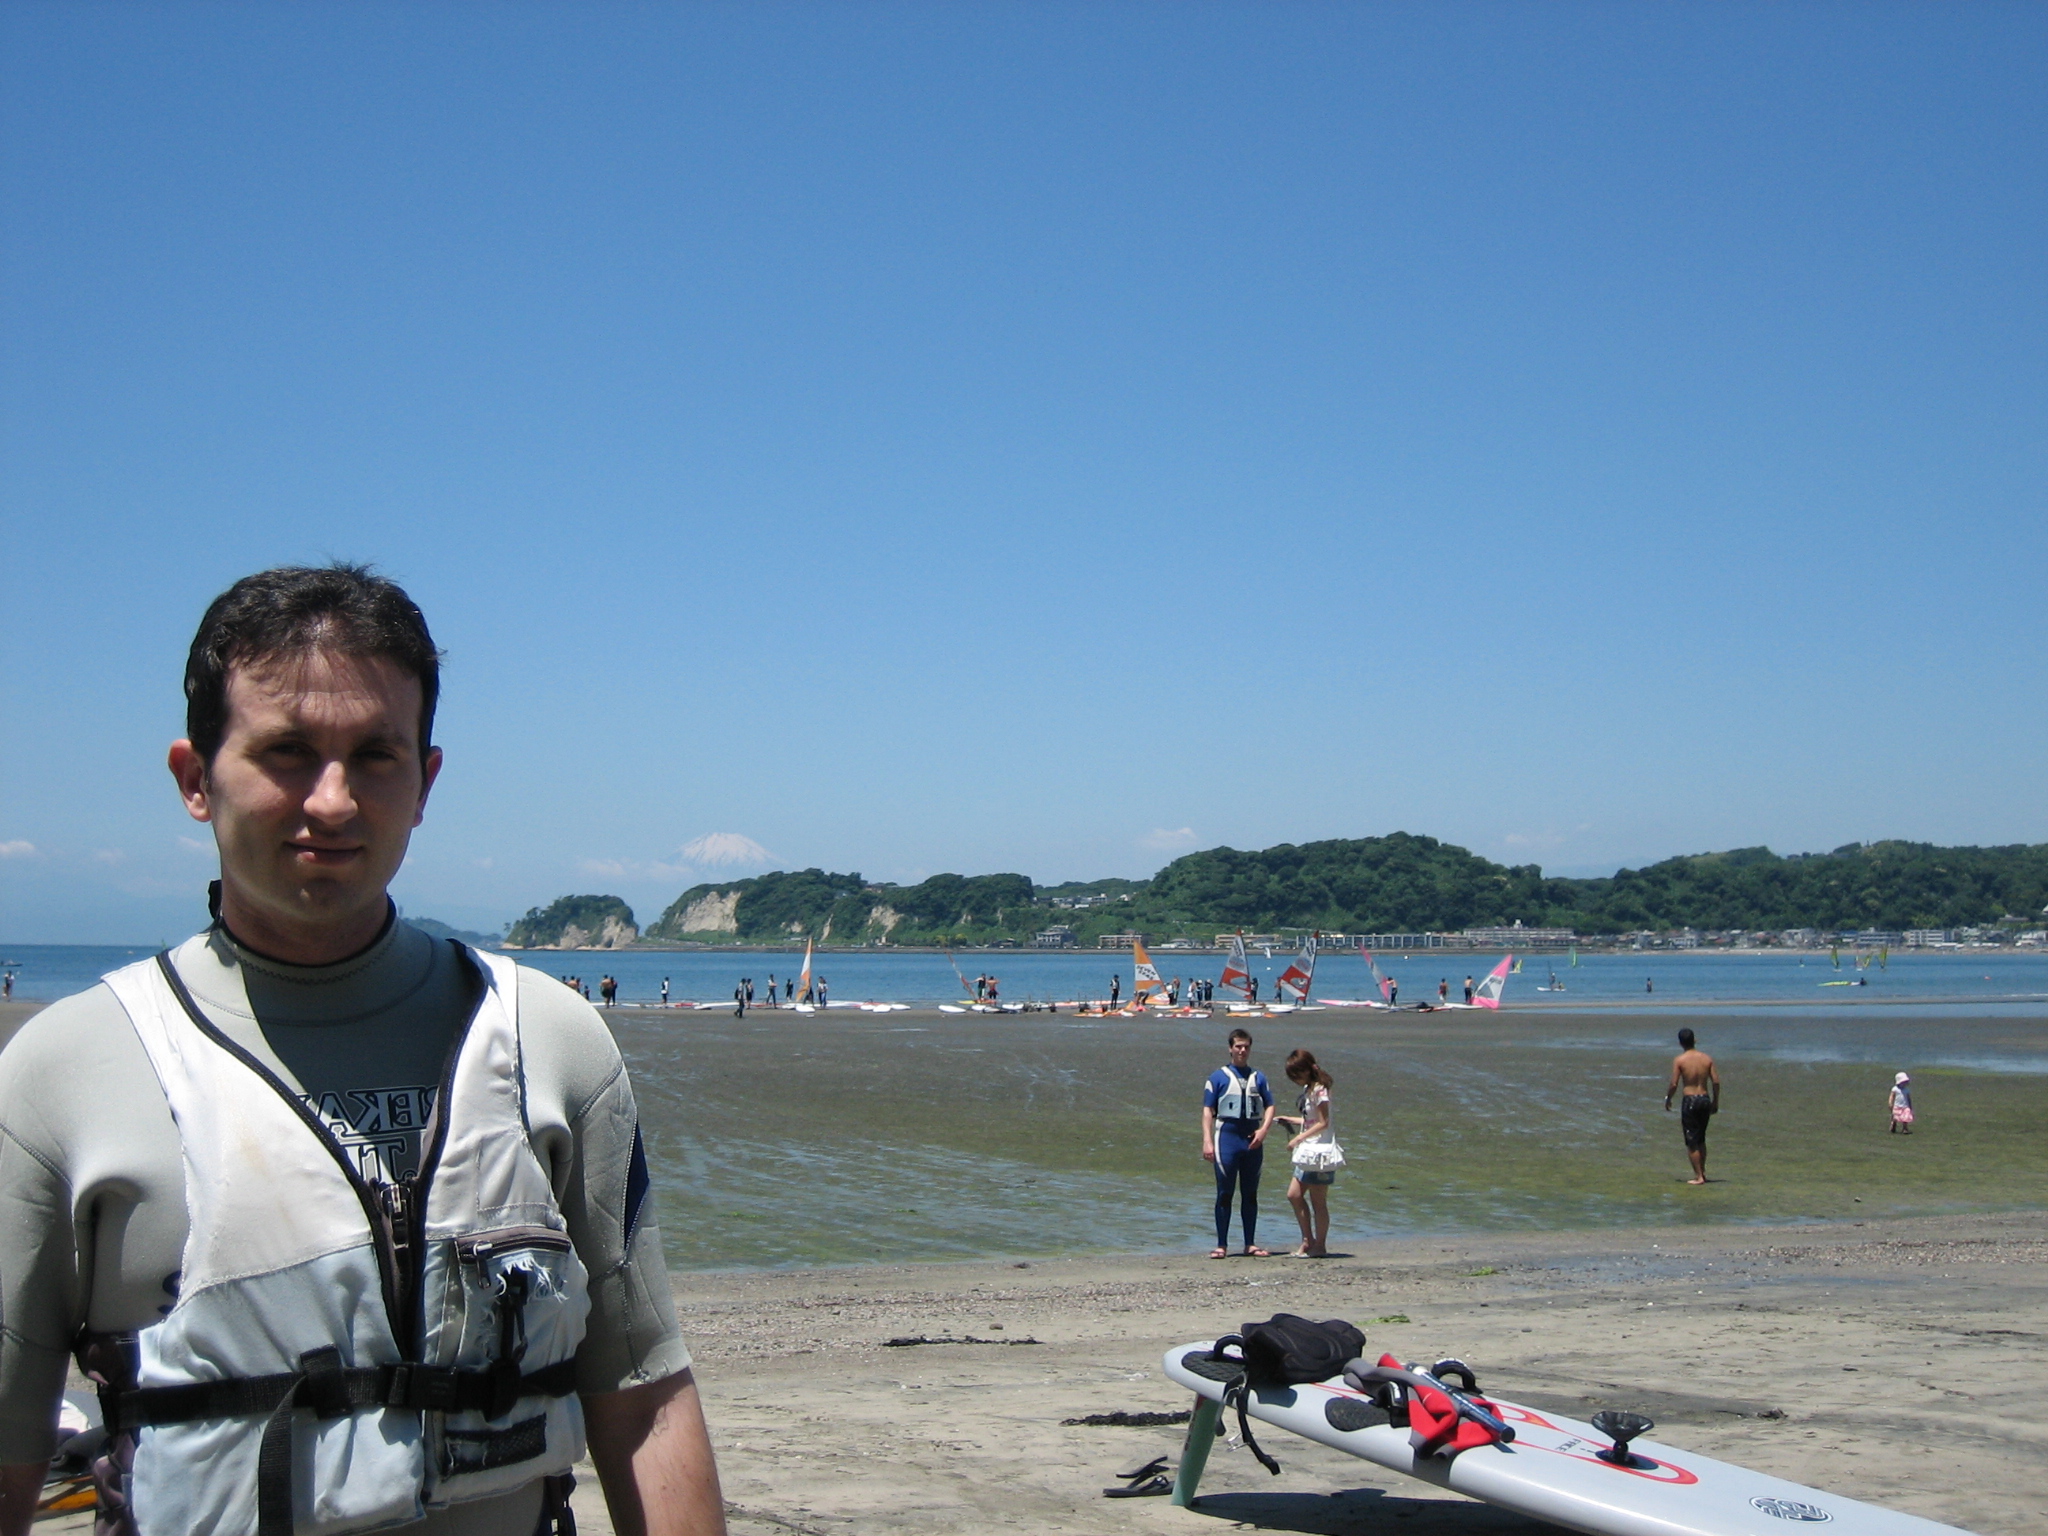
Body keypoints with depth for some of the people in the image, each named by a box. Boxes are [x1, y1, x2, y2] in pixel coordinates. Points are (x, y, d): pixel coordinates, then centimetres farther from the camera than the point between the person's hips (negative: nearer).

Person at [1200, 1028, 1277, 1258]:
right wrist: (1207, 1141, -11)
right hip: (1227, 1137, -3)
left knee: (1250, 1194, 8)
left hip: (1253, 1141, 3)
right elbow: (1208, 1110, -1)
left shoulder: (1258, 1078, 13)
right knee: (1225, 1194, -2)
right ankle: (1222, 1245, 0)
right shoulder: (1218, 1077, 4)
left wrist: (1263, 1130, -7)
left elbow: (1270, 1106, 12)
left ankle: (1250, 1244, 13)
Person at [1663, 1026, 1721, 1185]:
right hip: (1705, 1099, 5)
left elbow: (1674, 1084, -11)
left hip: (1690, 1101, -5)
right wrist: (1715, 1102, 12)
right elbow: (1716, 1081, 1)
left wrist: (1667, 1099, 5)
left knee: (1691, 1141, 3)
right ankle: (1702, 1172, 25)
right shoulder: (1707, 1058, 3)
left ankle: (1698, 1176, 3)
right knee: (1701, 1139, 21)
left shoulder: (1679, 1060, -9)